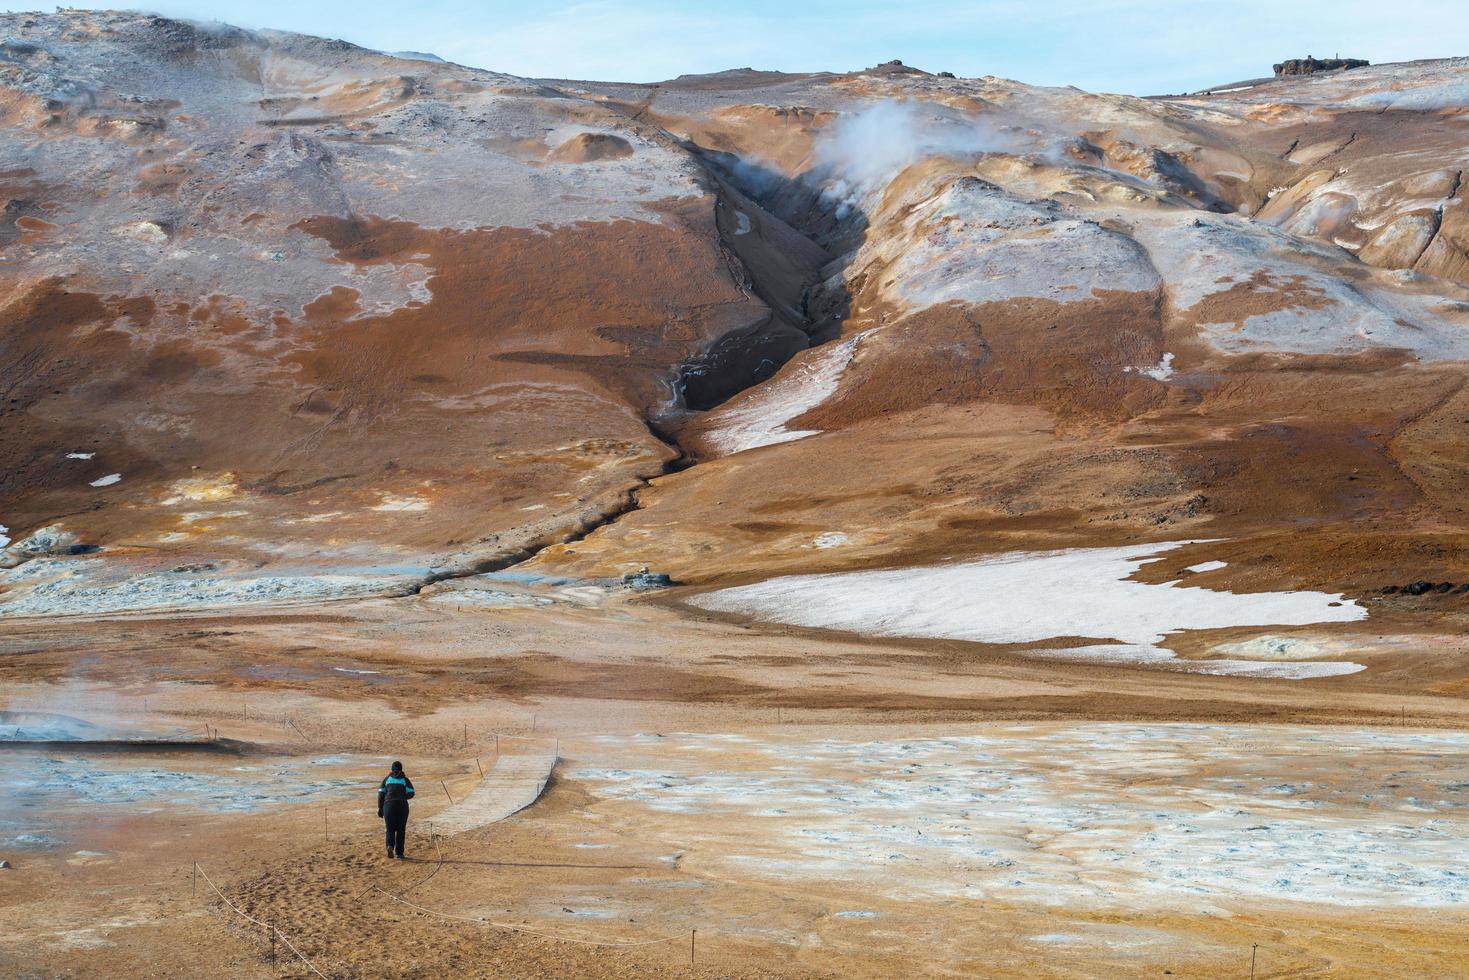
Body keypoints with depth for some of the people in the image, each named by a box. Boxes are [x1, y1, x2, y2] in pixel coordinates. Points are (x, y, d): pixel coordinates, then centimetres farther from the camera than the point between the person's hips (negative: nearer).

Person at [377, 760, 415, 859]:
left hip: (389, 805, 0)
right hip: (402, 805, 0)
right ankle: (399, 853, 10)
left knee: (390, 829, 5)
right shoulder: (405, 779, 5)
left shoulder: (386, 779, 8)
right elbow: (410, 793, -3)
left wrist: (380, 809, 8)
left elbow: (381, 794, 4)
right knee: (401, 830, 10)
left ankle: (390, 846, -23)